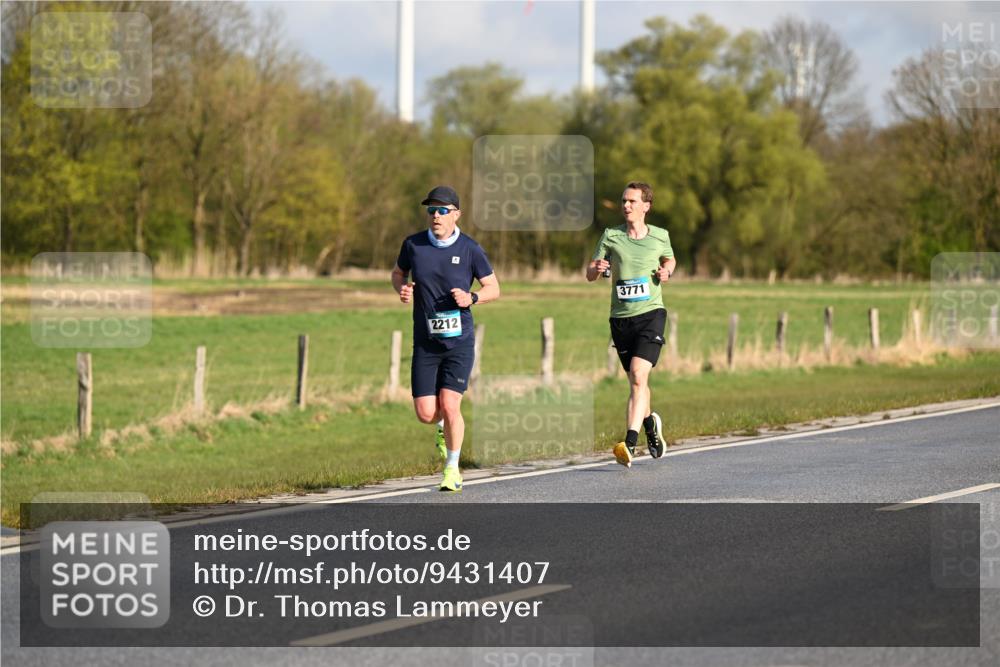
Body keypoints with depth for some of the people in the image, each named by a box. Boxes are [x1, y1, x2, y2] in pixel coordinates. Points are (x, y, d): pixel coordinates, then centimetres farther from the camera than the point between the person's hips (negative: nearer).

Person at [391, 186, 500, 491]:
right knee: (426, 413, -2)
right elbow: (398, 272, 18)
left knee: (449, 406, -12)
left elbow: (493, 288, 3)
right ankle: (445, 426, 37)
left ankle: (452, 468, 8)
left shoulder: (470, 249, -6)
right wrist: (402, 289, -5)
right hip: (425, 343, 2)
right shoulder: (413, 245, -1)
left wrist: (471, 298, -17)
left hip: (459, 341, -2)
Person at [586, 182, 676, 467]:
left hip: (651, 313, -2)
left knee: (638, 376, -19)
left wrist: (666, 271, 2)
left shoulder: (660, 236, 4)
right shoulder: (610, 236, 3)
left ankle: (630, 443, -26)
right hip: (620, 317, 2)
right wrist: (596, 268, -19)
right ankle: (650, 422, 44)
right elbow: (590, 274, 4)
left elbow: (670, 259, 25)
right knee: (636, 381, 13)